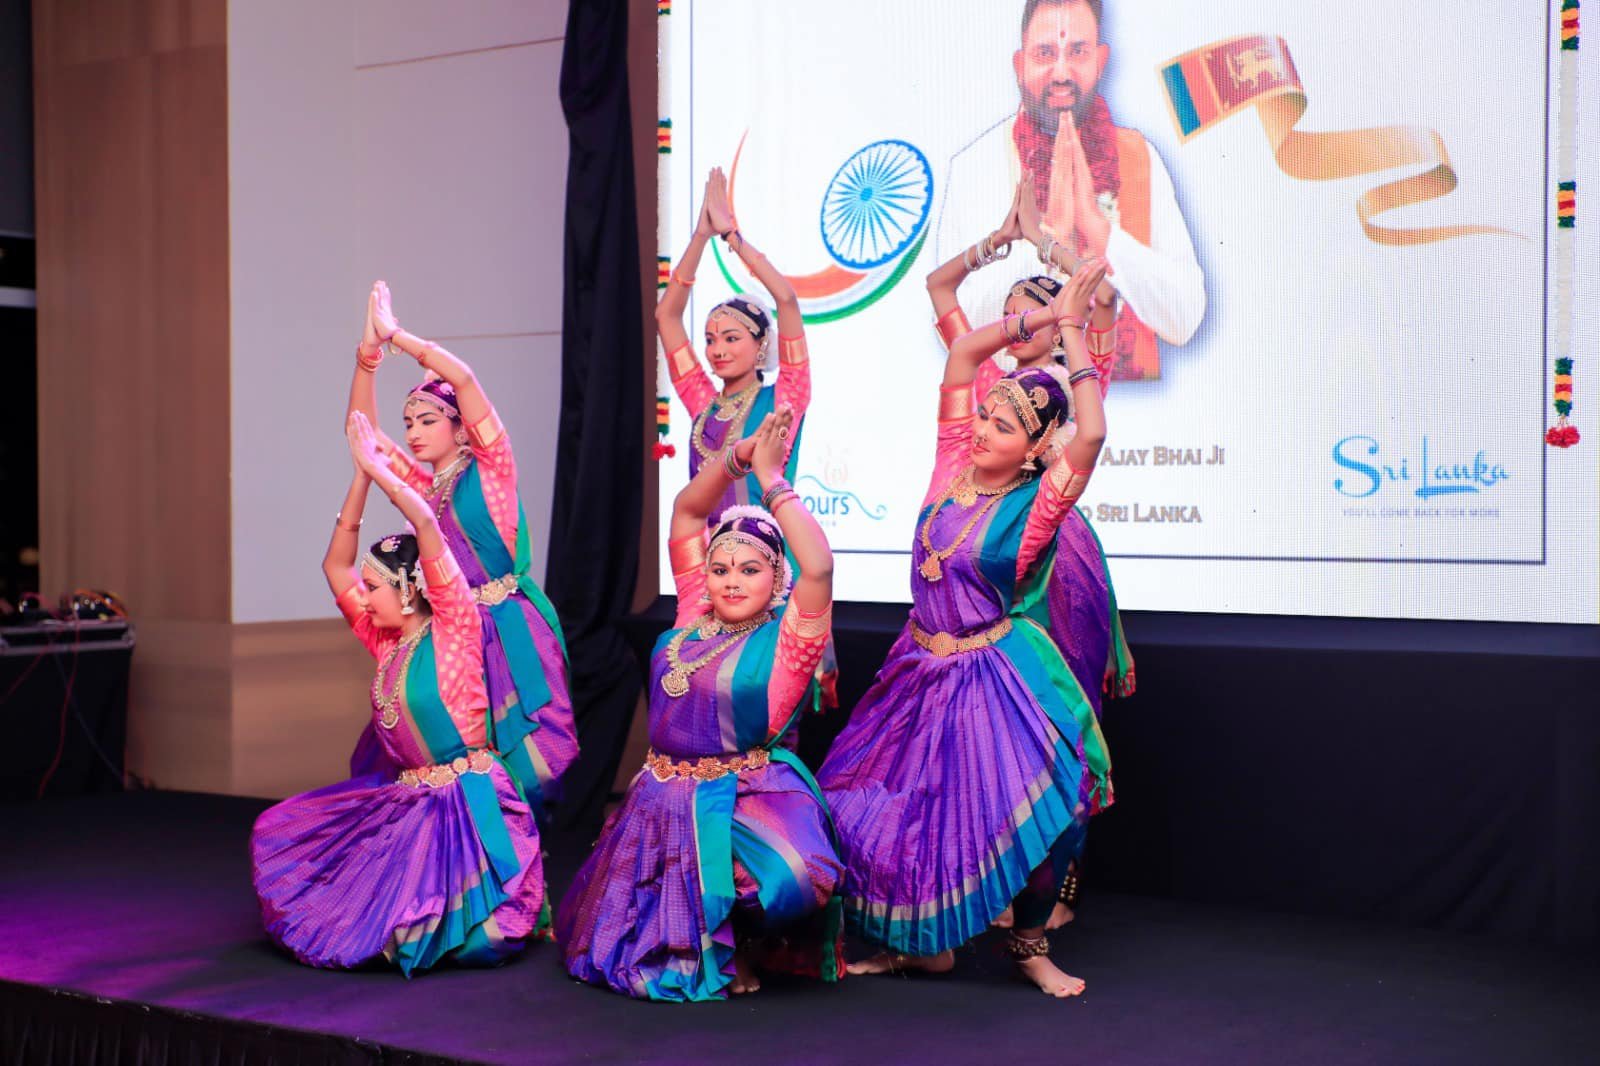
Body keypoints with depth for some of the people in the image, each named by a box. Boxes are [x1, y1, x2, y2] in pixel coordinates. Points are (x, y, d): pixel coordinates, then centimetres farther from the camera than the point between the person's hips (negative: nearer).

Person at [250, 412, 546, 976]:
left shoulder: (453, 629, -9)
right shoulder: (386, 644, 11)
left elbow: (427, 527, -21)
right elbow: (335, 565, 12)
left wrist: (378, 467, -12)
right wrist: (361, 475, 5)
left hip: (467, 804, -8)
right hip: (402, 801, 8)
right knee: (284, 836, 6)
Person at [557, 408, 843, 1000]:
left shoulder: (786, 636, -7)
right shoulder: (694, 618, 8)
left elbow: (818, 566, -25)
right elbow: (685, 512, 9)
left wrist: (771, 478, -17)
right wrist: (740, 455, -4)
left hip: (748, 802, -5)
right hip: (664, 801, 5)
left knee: (794, 878, -36)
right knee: (613, 950, 5)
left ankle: (748, 944, -2)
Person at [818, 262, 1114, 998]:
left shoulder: (1037, 503, -13)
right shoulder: (954, 464, 0)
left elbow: (1090, 435, -30)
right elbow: (962, 354, 0)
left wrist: (1072, 330, -20)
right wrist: (1044, 315, -4)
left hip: (995, 677, -5)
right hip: (922, 667, 5)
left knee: (1032, 814, -15)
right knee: (887, 812, 8)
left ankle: (1030, 946, 11)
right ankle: (921, 944, 27)